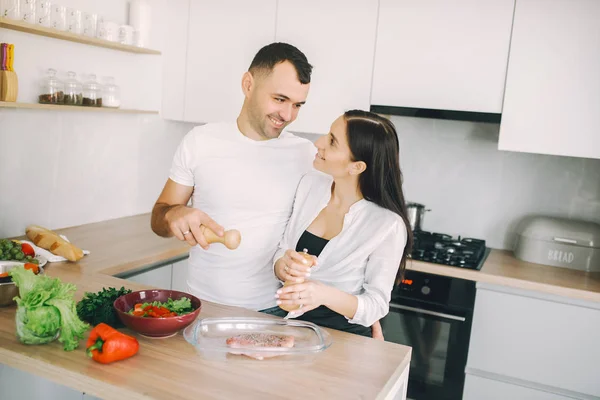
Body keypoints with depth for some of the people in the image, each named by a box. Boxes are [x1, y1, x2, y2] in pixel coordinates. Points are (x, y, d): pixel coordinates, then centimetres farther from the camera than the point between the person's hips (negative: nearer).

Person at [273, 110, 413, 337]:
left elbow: (377, 305, -12)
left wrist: (326, 294, -29)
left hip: (343, 337, -4)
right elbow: (282, 253, 2)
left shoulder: (388, 225, -19)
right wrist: (284, 267, -20)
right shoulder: (310, 184, -5)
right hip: (292, 324, 4)